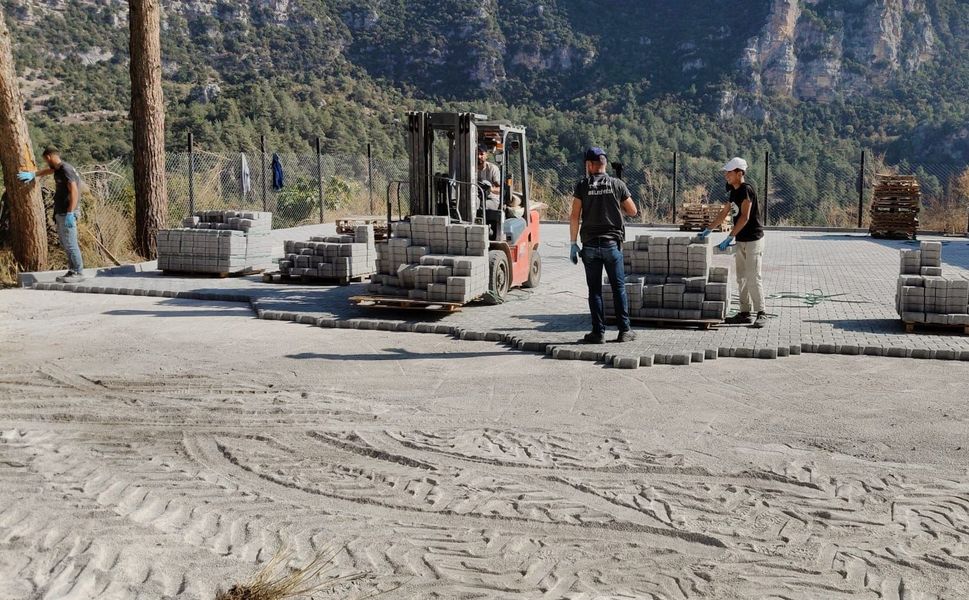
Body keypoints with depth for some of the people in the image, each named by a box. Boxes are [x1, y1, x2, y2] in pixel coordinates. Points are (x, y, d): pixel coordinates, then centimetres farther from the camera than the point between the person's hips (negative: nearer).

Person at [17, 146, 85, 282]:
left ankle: (79, 273, -6)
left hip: (67, 214, -10)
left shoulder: (66, 170, -14)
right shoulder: (58, 169, 15)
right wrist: (32, 175, 45)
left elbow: (74, 192, -22)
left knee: (70, 244, -8)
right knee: (65, 244, 11)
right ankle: (72, 270, 14)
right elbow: (47, 171, 41)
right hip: (60, 213, 10)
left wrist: (70, 213, -26)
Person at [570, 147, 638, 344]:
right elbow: (632, 211, 8)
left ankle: (598, 332, 4)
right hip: (612, 244, 0)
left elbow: (575, 217, -5)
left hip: (590, 245, 0)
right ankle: (624, 330, 8)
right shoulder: (617, 185, 2)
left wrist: (573, 244, -1)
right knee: (618, 287, 8)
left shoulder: (582, 186, -1)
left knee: (595, 289, 4)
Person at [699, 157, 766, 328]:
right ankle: (745, 312, 16)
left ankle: (761, 313, -3)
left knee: (753, 277, -8)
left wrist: (729, 237, -24)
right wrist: (708, 230, 19)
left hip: (753, 239, -9)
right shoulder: (734, 192, 12)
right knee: (741, 277, 11)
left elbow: (745, 217, -23)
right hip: (741, 240, 9)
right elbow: (724, 213, 21)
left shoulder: (746, 189, -17)